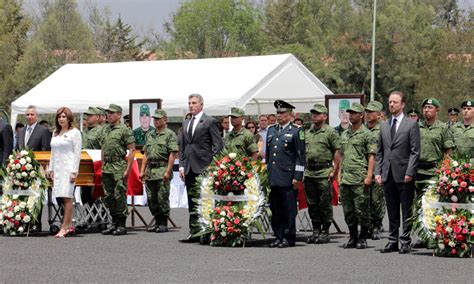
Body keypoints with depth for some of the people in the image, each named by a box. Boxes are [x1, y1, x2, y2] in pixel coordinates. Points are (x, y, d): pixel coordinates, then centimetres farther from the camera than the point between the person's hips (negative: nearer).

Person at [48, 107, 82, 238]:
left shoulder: (75, 132, -2)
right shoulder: (55, 133, 17)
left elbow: (77, 153, -7)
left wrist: (74, 171, -14)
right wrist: (51, 169, 15)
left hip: (69, 167, -6)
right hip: (57, 168, 7)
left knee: (67, 197, -10)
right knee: (64, 198, 6)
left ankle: (64, 227, -12)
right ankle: (70, 225, 11)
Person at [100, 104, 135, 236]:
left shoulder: (124, 130, -6)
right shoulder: (105, 129, 16)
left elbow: (131, 150, -9)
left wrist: (127, 169, -14)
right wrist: (103, 165, 16)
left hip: (119, 167, -7)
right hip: (107, 169, 8)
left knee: (120, 196, -6)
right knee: (108, 197, 9)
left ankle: (122, 225, -2)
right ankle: (114, 223, 17)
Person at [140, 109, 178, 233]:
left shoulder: (170, 134, -2)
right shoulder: (149, 135, 19)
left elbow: (172, 154, -9)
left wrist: (168, 172, -16)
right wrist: (142, 170, 12)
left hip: (163, 170, -7)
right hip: (150, 171, 7)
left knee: (162, 198, -6)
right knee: (151, 198, 7)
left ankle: (163, 224, 1)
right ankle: (157, 222, 17)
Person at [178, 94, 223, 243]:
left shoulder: (210, 122, -1)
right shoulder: (186, 123, 19)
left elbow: (218, 145, -5)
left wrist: (212, 166, -12)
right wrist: (182, 165, 9)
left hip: (203, 168, -6)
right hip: (189, 169, 6)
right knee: (192, 201, 6)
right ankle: (194, 231, 9)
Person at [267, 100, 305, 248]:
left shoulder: (296, 132, -3)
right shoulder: (271, 130, 16)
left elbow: (300, 156, -6)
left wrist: (297, 177, -11)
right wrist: (266, 173, 17)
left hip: (288, 179, -6)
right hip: (273, 178, 6)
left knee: (289, 209, -1)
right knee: (275, 209, 8)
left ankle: (289, 238, 4)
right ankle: (278, 236, 16)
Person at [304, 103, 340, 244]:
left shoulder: (330, 132, -3)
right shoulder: (307, 133, 15)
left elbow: (337, 152, -6)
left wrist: (335, 171, -12)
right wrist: (303, 169, 12)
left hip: (324, 172, -6)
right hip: (309, 173, 6)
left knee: (325, 203, -3)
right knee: (312, 203, 9)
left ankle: (325, 232, 3)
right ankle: (316, 231, 16)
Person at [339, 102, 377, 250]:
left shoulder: (366, 134, -3)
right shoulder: (344, 134, 17)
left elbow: (371, 156, -7)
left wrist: (369, 176, -15)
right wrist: (340, 174, 16)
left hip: (360, 179, -6)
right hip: (345, 179, 6)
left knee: (361, 210, -3)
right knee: (348, 210, 8)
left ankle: (363, 238, 6)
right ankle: (353, 237, 17)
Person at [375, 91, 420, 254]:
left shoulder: (411, 125, -2)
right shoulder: (384, 126, 14)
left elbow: (415, 151, -6)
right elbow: (379, 152, 15)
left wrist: (409, 173, -13)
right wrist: (378, 172, 5)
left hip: (404, 175, -5)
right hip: (388, 176, 5)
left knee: (406, 211, 0)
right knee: (392, 212, 10)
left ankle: (405, 242, 4)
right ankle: (393, 241, 15)